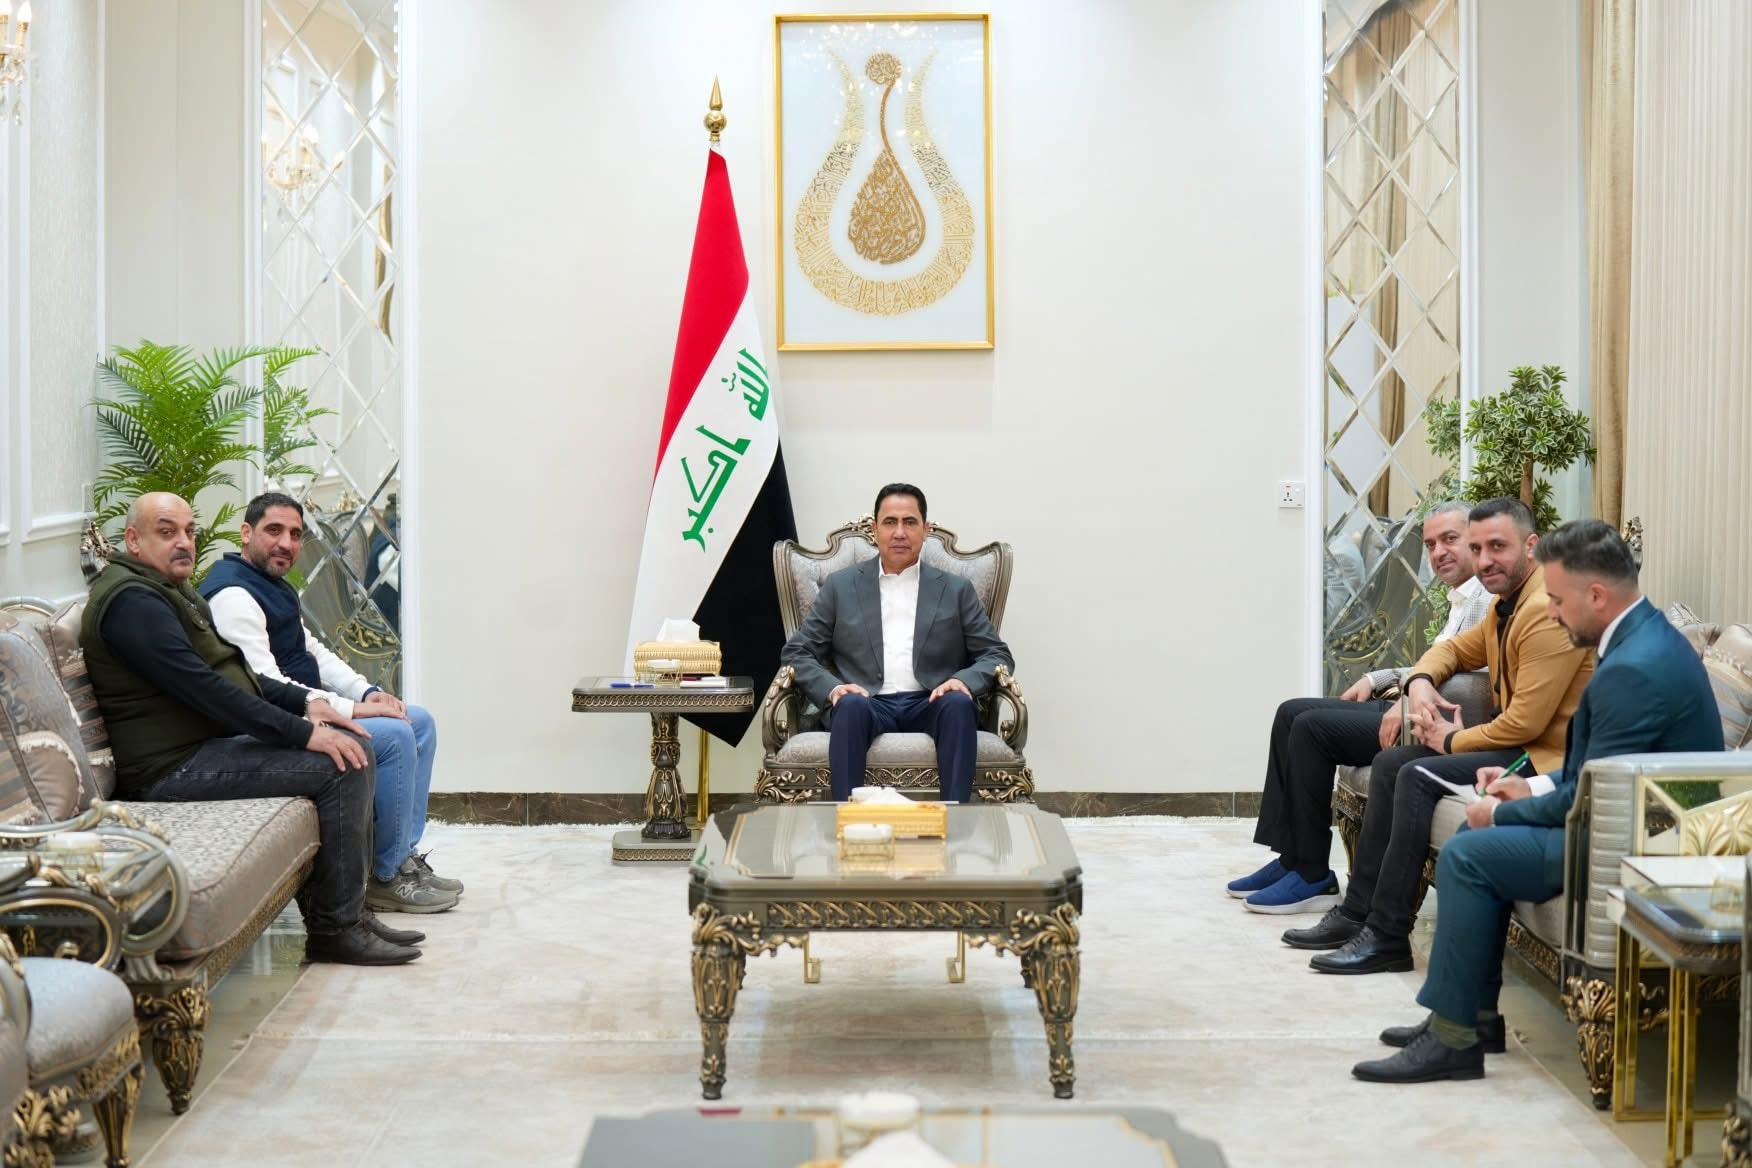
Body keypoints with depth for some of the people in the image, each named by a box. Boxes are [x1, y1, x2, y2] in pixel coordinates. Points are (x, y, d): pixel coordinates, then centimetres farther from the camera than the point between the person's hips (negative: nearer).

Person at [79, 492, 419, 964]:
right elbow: (201, 687, -24)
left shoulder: (170, 592, 19)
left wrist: (304, 701, 6)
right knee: (340, 766, -18)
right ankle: (335, 927, -10)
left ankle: (344, 910, 4)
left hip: (213, 741, 11)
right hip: (176, 766, -11)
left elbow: (233, 674, 23)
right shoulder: (131, 601, -16)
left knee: (352, 747, 3)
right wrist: (302, 733, -23)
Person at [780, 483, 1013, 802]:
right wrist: (831, 688, -9)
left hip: (930, 705, 1)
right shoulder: (840, 586, 16)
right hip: (868, 704, 0)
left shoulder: (955, 590, 17)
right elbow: (796, 652, 12)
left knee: (958, 702, -33)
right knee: (851, 704, -35)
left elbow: (998, 655, 13)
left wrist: (965, 680, -10)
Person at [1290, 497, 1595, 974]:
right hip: (1514, 741, 11)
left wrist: (1452, 741, -10)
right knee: (1389, 763, 7)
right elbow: (1455, 648, 26)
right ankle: (1358, 912, 9)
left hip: (1547, 756, -11)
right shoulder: (1506, 605, 11)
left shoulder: (1547, 612, -22)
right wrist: (1420, 680, 3)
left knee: (1418, 776, -22)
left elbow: (1526, 722, -25)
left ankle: (1388, 936, -17)